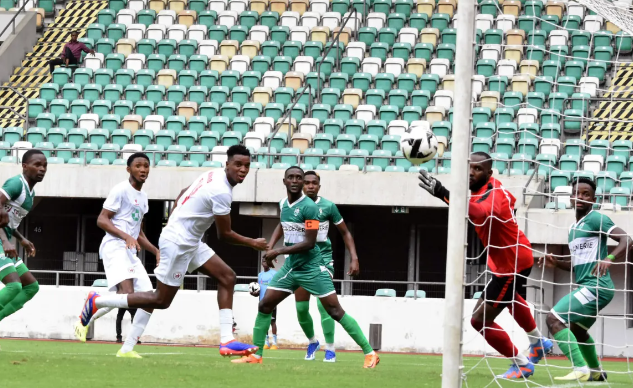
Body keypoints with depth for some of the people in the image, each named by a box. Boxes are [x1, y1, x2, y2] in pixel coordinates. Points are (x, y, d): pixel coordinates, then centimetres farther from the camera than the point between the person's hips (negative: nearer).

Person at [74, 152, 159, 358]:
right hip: (115, 247, -9)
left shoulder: (143, 197, 22)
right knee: (126, 292, -27)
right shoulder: (121, 190, -4)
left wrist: (156, 251, 17)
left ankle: (127, 348, -1)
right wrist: (125, 236, -22)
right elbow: (102, 220, -10)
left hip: (131, 252, 9)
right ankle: (85, 320, -6)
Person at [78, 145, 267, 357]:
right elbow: (224, 234, -14)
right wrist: (253, 243, -1)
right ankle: (96, 301, 6)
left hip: (190, 242, 10)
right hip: (177, 244, -10)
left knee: (227, 277, 3)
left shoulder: (213, 175, 6)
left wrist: (174, 220, 31)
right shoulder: (221, 192, -23)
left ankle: (227, 341, 0)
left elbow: (184, 193, 22)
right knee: (161, 301, -2)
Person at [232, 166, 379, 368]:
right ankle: (255, 355, 11)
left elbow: (309, 243, -21)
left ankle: (369, 353, -5)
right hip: (290, 266, 7)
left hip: (312, 268, -7)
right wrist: (276, 253, 17)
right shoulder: (283, 204, 7)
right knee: (264, 306, 1)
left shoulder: (309, 207, -16)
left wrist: (279, 251, -21)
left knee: (335, 311, -9)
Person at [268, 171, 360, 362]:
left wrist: (354, 258, -4)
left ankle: (330, 350, -11)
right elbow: (281, 228, 16)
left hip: (323, 258, -3)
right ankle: (312, 342, 30)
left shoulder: (328, 206, -7)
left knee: (323, 304, -18)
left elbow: (345, 233, 4)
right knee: (301, 308, 4)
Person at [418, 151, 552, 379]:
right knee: (509, 298, 38)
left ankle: (521, 365, 8)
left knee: (480, 319, -10)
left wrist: (444, 195, -70)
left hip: (512, 263, -11)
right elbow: (508, 200, 18)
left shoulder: (494, 195, -34)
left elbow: (480, 213, -60)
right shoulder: (481, 189, -6)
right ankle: (539, 343, 61)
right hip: (510, 257, 11)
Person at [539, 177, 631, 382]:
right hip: (586, 286, 10)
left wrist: (609, 259, -37)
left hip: (595, 286, -10)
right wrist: (557, 263, 9)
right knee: (577, 330, 30)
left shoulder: (596, 219, -9)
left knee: (554, 319, -19)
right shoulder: (573, 228, 19)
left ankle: (581, 369, -24)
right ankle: (596, 372, 47)